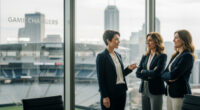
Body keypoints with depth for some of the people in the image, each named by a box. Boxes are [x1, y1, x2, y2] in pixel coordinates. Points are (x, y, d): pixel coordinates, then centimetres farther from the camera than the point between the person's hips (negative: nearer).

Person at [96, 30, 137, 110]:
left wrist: (129, 69, 0)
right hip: (110, 92, -7)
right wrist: (105, 97, -15)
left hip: (121, 91, 7)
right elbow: (101, 78, -12)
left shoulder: (118, 55, 12)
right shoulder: (101, 56, -9)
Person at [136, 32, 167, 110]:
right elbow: (137, 73, 4)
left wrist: (143, 72, -3)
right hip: (144, 89, 5)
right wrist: (149, 75, -12)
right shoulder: (145, 56, 11)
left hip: (155, 90, -5)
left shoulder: (162, 56, -5)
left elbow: (157, 72, -16)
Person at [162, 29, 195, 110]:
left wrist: (167, 75, -1)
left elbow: (173, 75, -20)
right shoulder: (175, 55, 14)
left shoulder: (187, 56, -12)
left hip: (180, 94, -8)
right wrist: (169, 78, -8)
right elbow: (164, 74, 11)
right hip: (170, 92, 8)